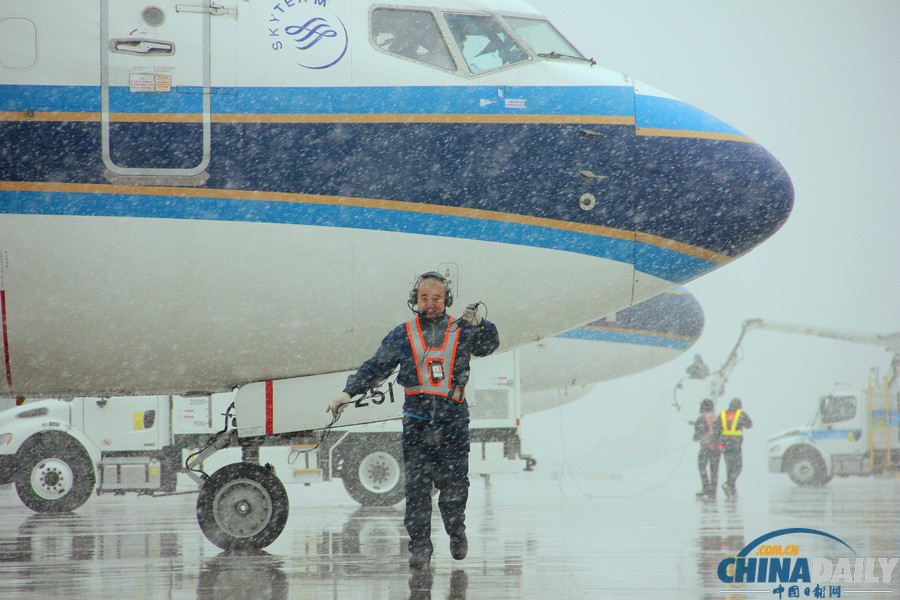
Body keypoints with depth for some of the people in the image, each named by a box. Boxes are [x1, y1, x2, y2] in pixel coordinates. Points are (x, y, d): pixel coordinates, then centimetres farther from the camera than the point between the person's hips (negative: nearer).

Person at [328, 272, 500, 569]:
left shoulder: (461, 331, 8)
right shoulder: (402, 335, 10)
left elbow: (488, 345, -5)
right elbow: (375, 367, 12)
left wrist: (478, 325, -23)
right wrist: (348, 392, 5)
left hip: (454, 419, -1)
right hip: (417, 418, 1)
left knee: (454, 482, -1)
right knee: (416, 485, -4)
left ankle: (456, 531, 23)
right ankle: (419, 544, 0)